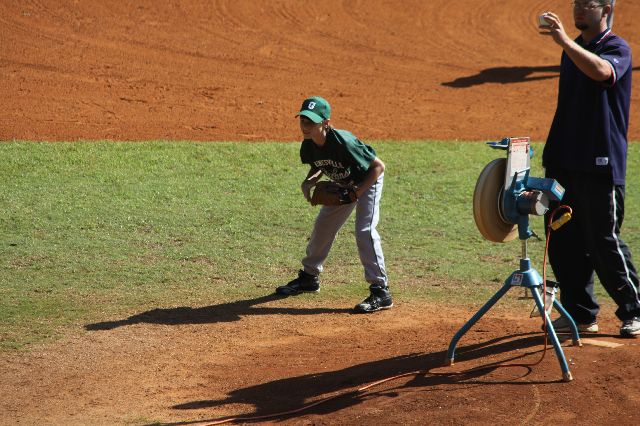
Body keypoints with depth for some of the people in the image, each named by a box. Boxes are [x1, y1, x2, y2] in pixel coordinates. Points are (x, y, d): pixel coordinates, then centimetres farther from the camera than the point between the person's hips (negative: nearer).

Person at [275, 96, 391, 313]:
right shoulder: (309, 145, -16)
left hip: (367, 181, -8)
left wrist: (357, 192, -31)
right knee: (322, 227, 13)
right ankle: (309, 277, 34)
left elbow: (378, 166, -29)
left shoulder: (343, 143, -37)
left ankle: (381, 291, -19)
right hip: (342, 185, 8)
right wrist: (309, 182, -14)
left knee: (365, 231, -21)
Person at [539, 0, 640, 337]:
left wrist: (564, 41, -38)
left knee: (604, 243, -4)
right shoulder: (573, 51, 17)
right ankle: (580, 313, 18)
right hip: (565, 163, 8)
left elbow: (602, 71, -32)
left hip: (600, 166, -8)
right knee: (563, 242, 8)